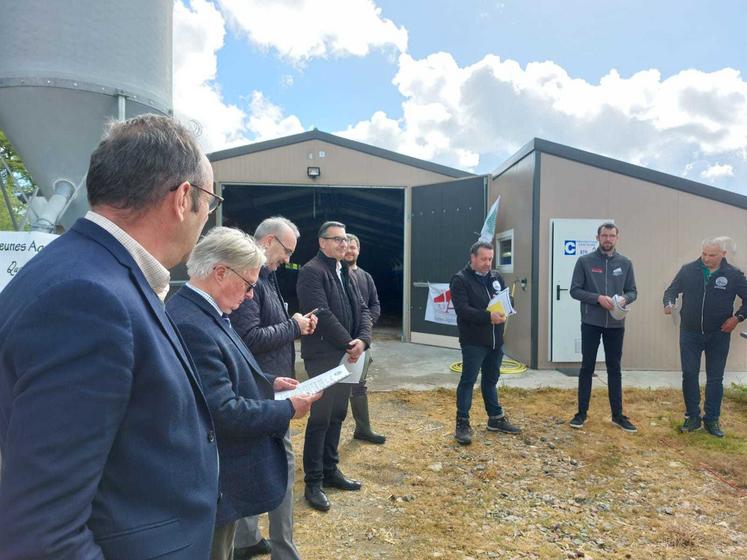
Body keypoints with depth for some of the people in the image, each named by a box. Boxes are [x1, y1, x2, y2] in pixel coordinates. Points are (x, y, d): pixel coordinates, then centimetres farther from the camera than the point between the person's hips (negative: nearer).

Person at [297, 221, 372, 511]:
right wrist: (348, 343, -14)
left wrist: (362, 340, -7)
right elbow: (322, 314, -20)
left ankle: (331, 471, 29)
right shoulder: (311, 271, -11)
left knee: (337, 416, 16)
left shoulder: (345, 273, 16)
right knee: (320, 418, -1)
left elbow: (362, 309, 10)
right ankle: (312, 483, 11)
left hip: (347, 355, 8)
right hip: (323, 356, -8)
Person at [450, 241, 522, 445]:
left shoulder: (496, 277, 11)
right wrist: (488, 317, -29)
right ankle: (462, 423, 7)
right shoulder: (460, 279, -10)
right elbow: (462, 309, -20)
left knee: (491, 380, 18)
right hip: (473, 341, -6)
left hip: (496, 340, 6)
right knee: (468, 380, -1)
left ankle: (496, 418, 30)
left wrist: (504, 312, -13)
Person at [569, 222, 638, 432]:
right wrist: (598, 298, -19)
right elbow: (575, 290, -5)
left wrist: (624, 299, -14)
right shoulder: (584, 261, -3)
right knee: (587, 367, 5)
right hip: (591, 323, -2)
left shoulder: (625, 263, 5)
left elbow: (633, 291, 8)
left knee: (614, 369, 10)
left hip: (616, 324, 2)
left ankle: (618, 415, 20)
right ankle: (582, 413, 15)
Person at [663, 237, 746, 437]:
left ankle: (712, 419, 22)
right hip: (690, 334, 0)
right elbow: (671, 290, 4)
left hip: (718, 336, 0)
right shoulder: (688, 270, -4)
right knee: (689, 375, 3)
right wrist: (669, 303, -16)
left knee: (715, 379, 9)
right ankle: (693, 417, 17)